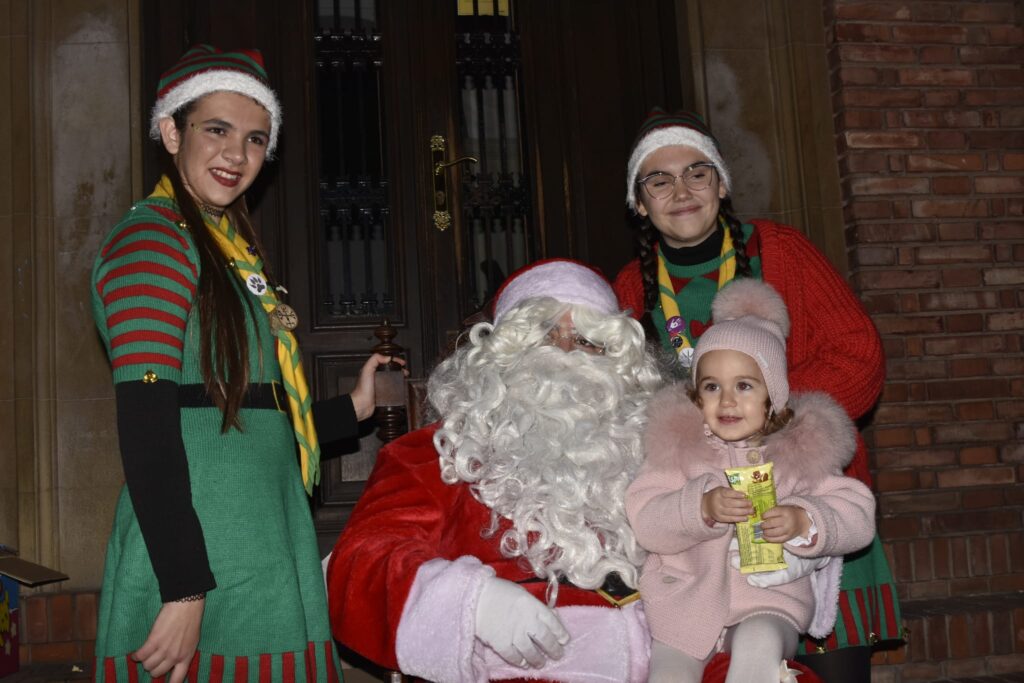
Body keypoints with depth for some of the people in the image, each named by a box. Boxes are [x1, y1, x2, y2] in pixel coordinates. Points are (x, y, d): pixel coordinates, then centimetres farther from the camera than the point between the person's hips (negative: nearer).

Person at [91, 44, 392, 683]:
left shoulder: (228, 249, 17)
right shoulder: (152, 240, -9)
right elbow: (146, 427, -19)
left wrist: (353, 408, 19)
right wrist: (183, 589, -22)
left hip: (261, 551, 8)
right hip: (196, 557, -8)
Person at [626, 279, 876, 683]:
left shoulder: (802, 449, 3)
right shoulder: (677, 444, 2)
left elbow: (857, 517, -1)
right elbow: (645, 522, -6)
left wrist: (804, 520, -20)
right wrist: (701, 507, -23)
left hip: (772, 596, 0)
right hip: (688, 594, 1)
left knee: (758, 647, -31)